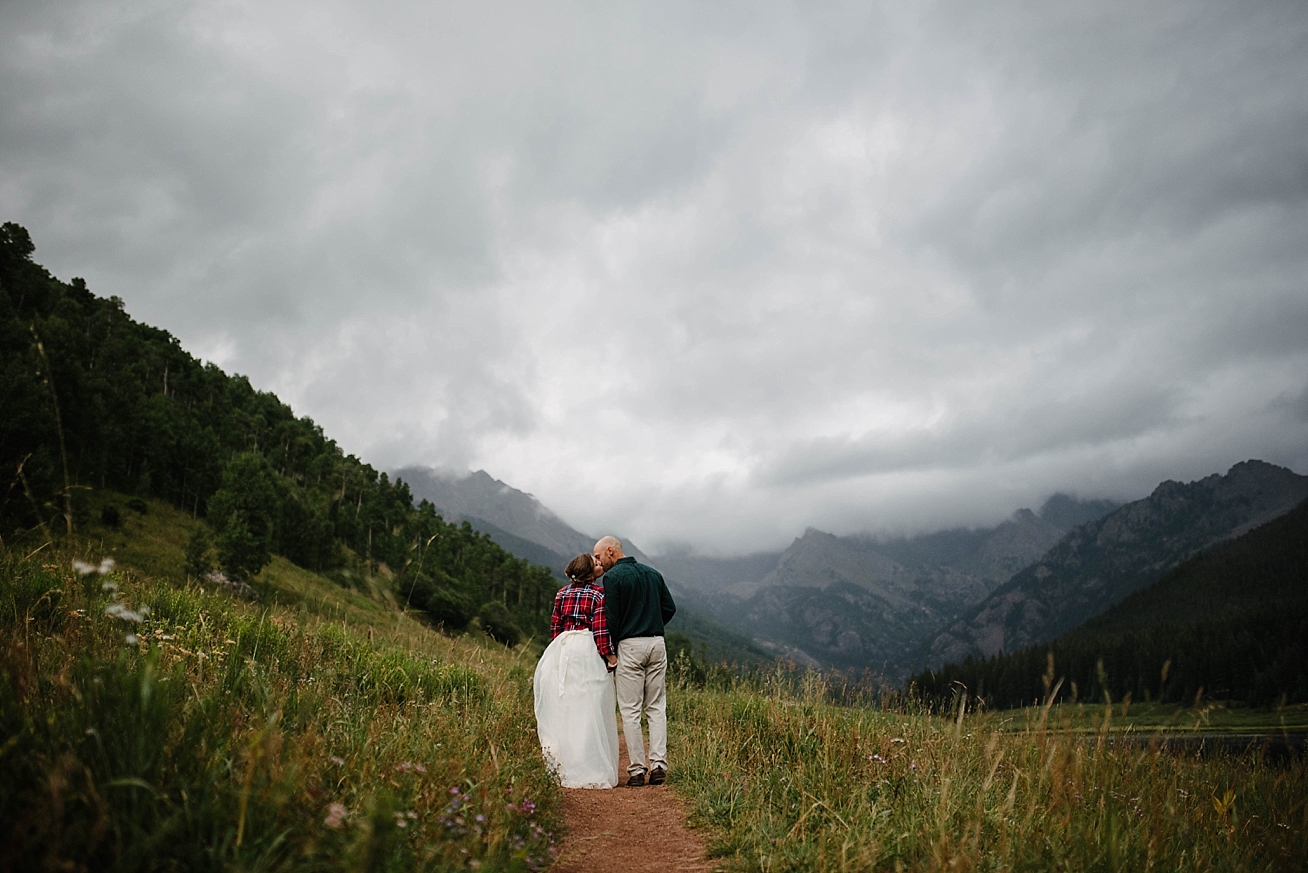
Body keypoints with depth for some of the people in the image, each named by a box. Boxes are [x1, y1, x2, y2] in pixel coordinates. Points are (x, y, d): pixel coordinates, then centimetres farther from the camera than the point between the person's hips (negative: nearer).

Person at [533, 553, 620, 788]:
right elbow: (600, 630, -10)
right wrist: (611, 658, -4)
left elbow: (555, 626, 12)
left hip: (562, 650, 5)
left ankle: (562, 767, 13)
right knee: (588, 711, -1)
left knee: (563, 709, 9)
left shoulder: (562, 593, 11)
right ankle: (590, 771, 1)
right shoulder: (598, 594, -6)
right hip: (588, 651, -5)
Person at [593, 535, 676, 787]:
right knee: (657, 708, 10)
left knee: (630, 711, 1)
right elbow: (670, 608, 12)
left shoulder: (613, 577, -7)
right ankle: (658, 764, 3)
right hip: (657, 644, 6)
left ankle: (637, 770, 0)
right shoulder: (652, 573, 13)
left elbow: (612, 618, -11)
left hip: (630, 646, -5)